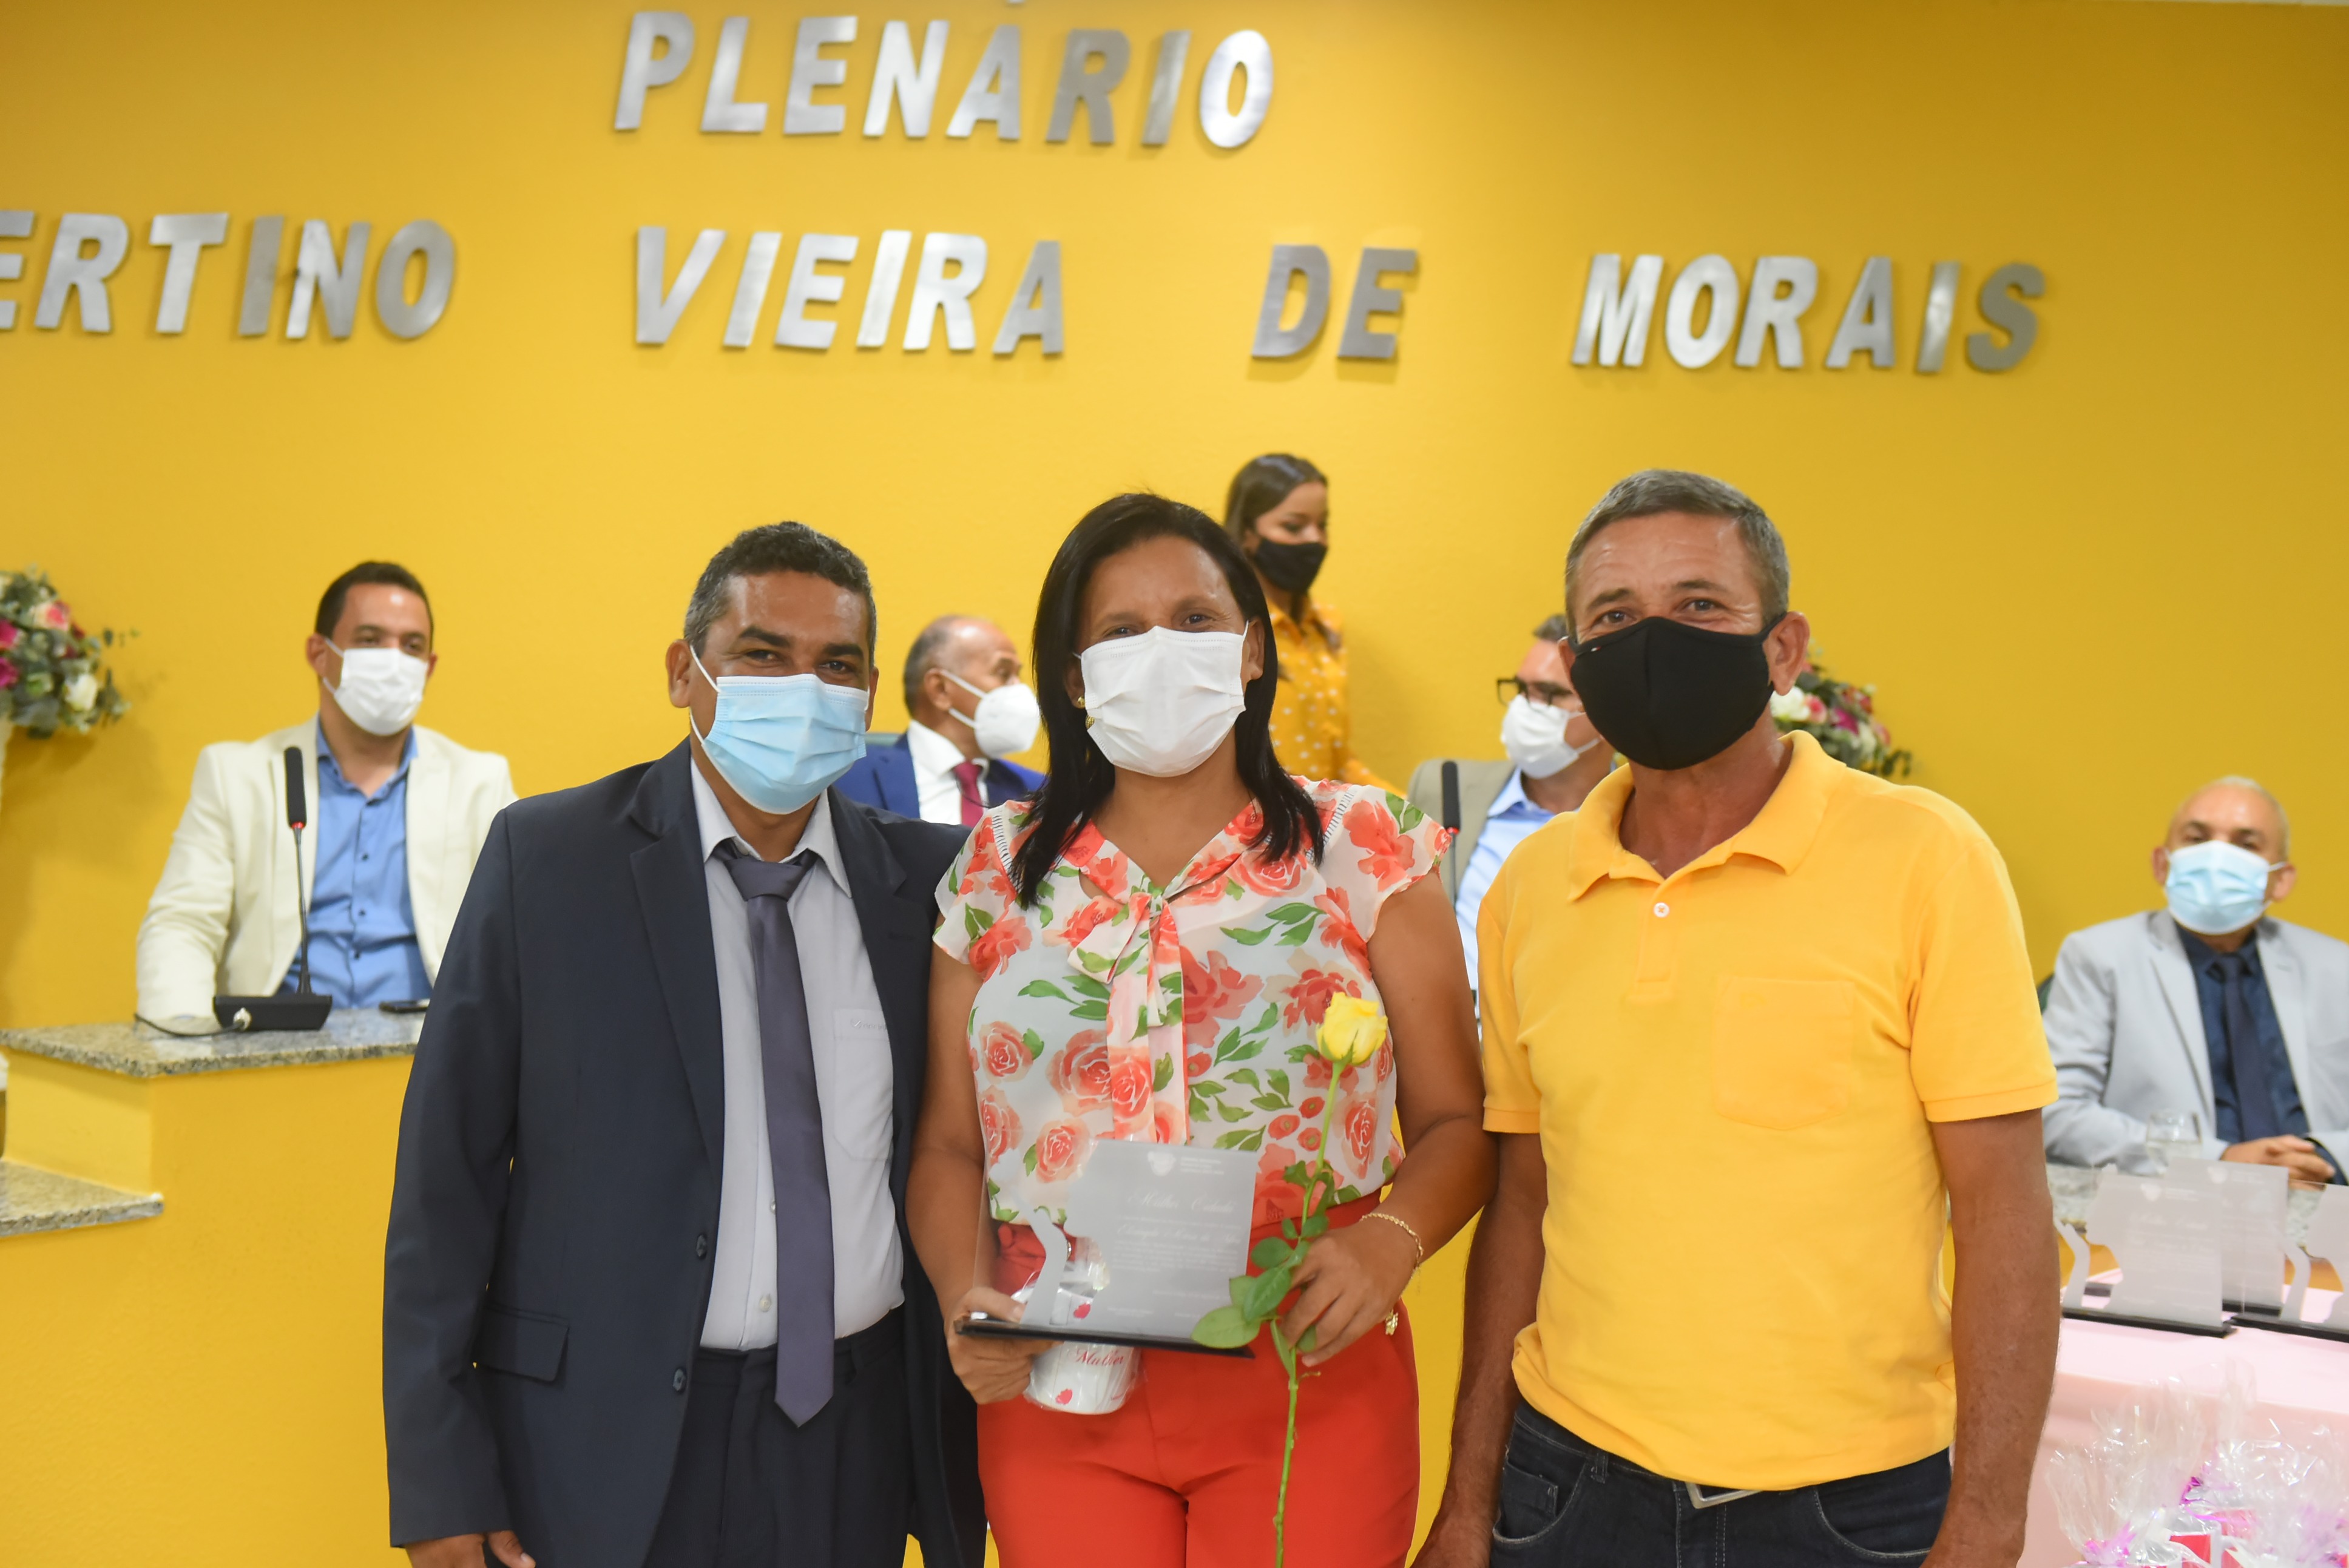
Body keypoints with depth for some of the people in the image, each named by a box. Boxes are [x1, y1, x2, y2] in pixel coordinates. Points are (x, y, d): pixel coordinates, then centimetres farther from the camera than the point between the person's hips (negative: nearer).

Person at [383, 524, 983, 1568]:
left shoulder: (929, 876, 2)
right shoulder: (544, 858, -5)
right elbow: (447, 1176, -5)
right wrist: (441, 1483, -8)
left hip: (857, 1441, 3)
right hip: (609, 1442, -2)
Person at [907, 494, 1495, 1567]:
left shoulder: (1363, 849, 2)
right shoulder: (997, 871, 7)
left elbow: (1456, 1123, 1)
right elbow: (950, 1146, 9)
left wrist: (1392, 1239, -18)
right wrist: (965, 1295, -9)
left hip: (1307, 1382, -1)